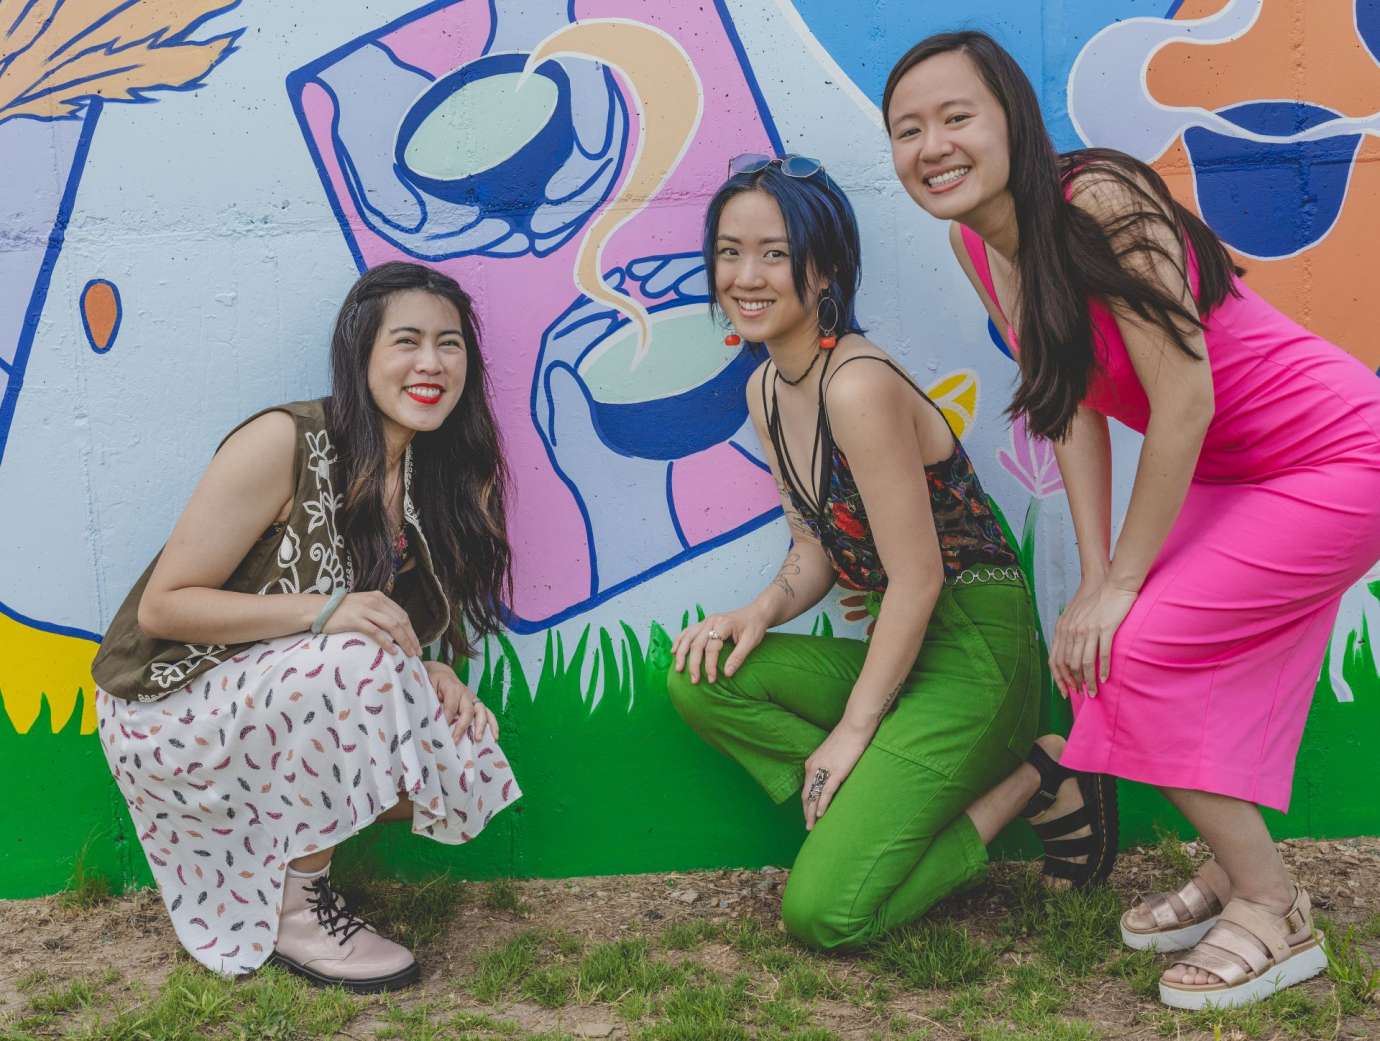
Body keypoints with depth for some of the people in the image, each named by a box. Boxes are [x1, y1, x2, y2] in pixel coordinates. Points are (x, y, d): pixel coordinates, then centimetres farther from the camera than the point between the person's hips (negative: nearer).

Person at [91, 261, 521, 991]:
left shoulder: (442, 473, -1)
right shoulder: (282, 443, -21)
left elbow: (397, 630, 6)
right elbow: (161, 607, -19)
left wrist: (430, 678, -17)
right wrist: (322, 610, -31)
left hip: (284, 713, 6)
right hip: (172, 707, -6)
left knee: (468, 770, -13)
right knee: (359, 664, -32)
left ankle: (286, 858, 8)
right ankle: (295, 910, -14)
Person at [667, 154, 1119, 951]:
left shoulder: (859, 385, -21)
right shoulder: (766, 389, 7)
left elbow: (917, 580, -19)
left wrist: (854, 728, -12)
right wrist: (761, 612, -7)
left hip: (973, 653, -8)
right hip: (901, 648, 8)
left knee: (824, 913, -14)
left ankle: (1022, 786, 3)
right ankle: (879, 810, -2)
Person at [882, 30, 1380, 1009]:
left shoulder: (1100, 201, -28)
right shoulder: (977, 247, -3)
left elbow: (1184, 396, -26)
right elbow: (1073, 408, 1)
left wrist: (1122, 584, -18)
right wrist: (1095, 579, -5)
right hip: (1225, 475, 8)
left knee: (1137, 648, -14)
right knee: (1107, 646, 10)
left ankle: (1276, 913, 6)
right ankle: (1239, 869, 31)